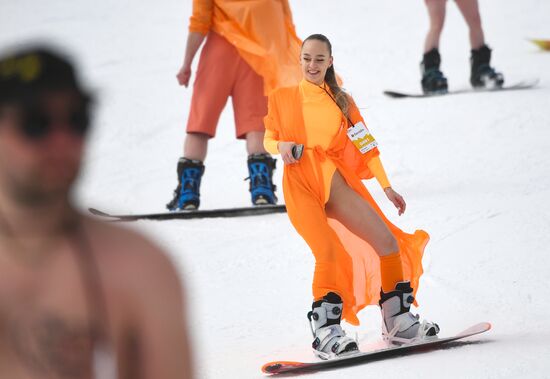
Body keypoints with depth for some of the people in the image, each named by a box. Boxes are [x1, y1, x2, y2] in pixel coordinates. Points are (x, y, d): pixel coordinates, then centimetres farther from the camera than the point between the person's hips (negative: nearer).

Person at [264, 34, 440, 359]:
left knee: (388, 241, -7)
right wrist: (281, 146, -12)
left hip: (335, 181, 4)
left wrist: (386, 186, 4)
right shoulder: (284, 97, 12)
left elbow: (365, 144, 12)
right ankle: (326, 331, -20)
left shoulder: (342, 101, 19)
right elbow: (268, 138, 13)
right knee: (329, 252, -25)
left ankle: (397, 320, 6)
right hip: (301, 185, -3)